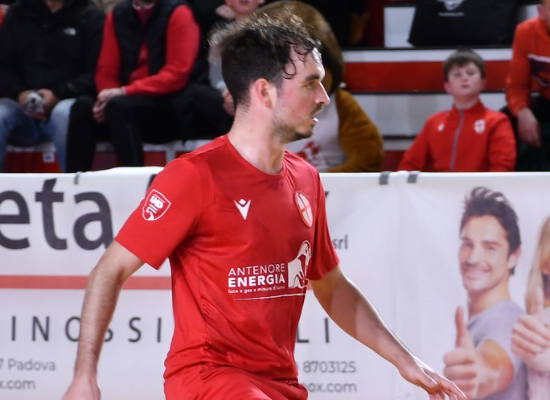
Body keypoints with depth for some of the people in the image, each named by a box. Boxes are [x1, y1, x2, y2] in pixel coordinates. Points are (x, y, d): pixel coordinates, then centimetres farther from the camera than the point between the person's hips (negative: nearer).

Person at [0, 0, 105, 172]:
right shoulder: (18, 14, 17)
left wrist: (58, 94, -19)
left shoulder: (90, 17, 5)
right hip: (25, 107, 3)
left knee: (64, 114, -37)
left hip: (67, 102, -3)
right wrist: (19, 93, -8)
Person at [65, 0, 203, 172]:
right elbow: (106, 70, 9)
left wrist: (124, 92, -21)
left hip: (172, 111, -5)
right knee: (83, 106, -21)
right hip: (130, 102, 5)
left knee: (118, 106, -31)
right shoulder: (117, 15, 9)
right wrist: (108, 97, -15)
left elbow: (176, 75, -14)